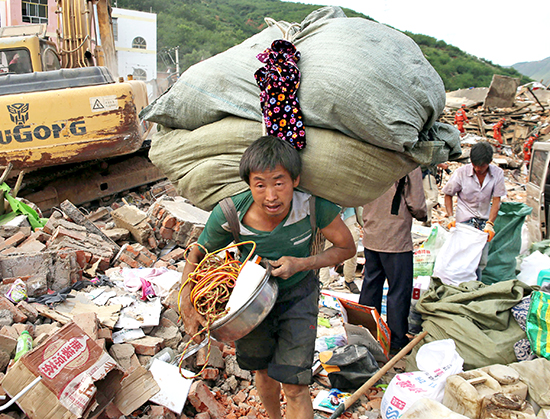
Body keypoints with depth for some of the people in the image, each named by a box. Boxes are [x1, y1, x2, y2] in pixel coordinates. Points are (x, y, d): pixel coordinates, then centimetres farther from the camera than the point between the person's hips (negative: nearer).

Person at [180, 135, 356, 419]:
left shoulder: (314, 204, -32)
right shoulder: (227, 214, -30)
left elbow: (347, 247, -15)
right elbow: (196, 255, -10)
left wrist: (302, 263, -29)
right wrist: (186, 306, -22)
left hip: (297, 293, -2)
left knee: (294, 386, -7)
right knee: (263, 371, 23)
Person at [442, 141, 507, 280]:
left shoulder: (498, 173, -4)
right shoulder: (461, 172, -10)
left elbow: (496, 201, -3)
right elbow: (448, 194, 2)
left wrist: (490, 224, -14)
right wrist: (450, 217, -10)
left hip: (484, 221, 3)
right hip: (464, 220, -3)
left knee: (481, 262, 4)